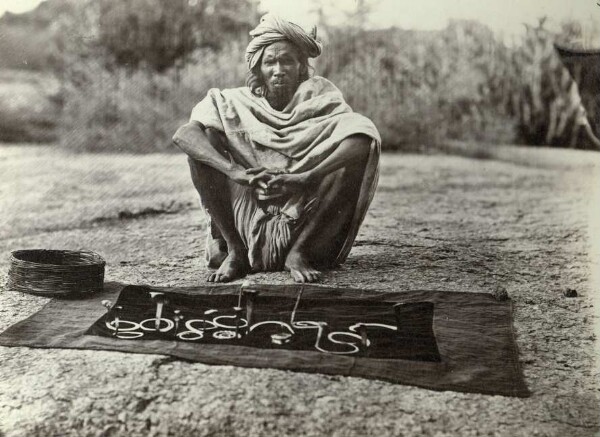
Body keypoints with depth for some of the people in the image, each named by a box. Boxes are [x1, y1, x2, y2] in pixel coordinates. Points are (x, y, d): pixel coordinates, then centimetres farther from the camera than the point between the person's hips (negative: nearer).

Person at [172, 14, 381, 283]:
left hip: (306, 226, 0)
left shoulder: (318, 95, -1)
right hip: (247, 225, 1)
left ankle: (299, 252, -13)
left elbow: (367, 135, -21)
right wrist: (236, 172, -32)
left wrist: (302, 178, -32)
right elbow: (182, 134, -15)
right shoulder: (238, 103, 1)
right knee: (204, 140, -13)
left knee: (361, 142, -19)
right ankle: (235, 251, -9)